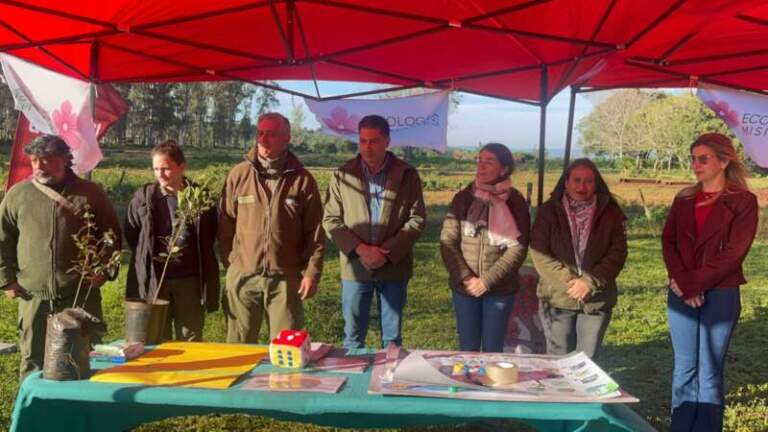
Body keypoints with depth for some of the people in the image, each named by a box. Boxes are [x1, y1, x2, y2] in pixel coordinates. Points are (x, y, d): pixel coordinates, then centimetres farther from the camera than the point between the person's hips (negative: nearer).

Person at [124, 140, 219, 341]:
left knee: (190, 343, 9)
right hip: (153, 281, 1)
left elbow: (211, 236, 10)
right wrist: (147, 259, 9)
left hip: (190, 281, 0)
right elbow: (131, 236, 9)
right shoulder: (143, 197, -1)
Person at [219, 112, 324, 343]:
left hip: (286, 278, -1)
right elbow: (225, 225, 7)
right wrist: (230, 263, 6)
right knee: (238, 346, 12)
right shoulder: (239, 174, 1)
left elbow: (314, 232, 0)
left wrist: (312, 272, -5)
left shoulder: (302, 179, -1)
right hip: (243, 276, 1)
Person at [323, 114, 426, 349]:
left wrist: (388, 252, -12)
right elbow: (331, 220, 0)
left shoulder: (407, 175, 1)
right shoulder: (343, 175, 2)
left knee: (392, 339, 11)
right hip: (355, 266, 0)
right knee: (353, 337, 9)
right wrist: (360, 248, -13)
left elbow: (417, 218, -1)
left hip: (394, 267, 0)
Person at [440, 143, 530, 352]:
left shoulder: (516, 202, -3)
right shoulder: (463, 198, 2)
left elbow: (518, 247, -9)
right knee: (468, 350, 9)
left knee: (493, 350, 8)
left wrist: (486, 281, -15)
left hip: (500, 290, -1)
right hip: (464, 288, 1)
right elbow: (447, 241, -1)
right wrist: (466, 278, -12)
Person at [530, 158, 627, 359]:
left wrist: (590, 282, -15)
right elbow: (540, 254, -7)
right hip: (558, 298, 0)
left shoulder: (610, 212, 1)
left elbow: (618, 252, -4)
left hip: (596, 299, 1)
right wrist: (568, 281, -17)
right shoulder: (549, 211, -1)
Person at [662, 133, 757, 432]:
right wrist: (681, 282, -11)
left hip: (720, 295, -4)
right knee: (684, 369, 9)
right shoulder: (684, 199, 11)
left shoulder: (743, 201, -3)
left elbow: (733, 253, -11)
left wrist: (694, 284, -13)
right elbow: (668, 241, 5)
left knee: (709, 372, 1)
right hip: (681, 294, 4)